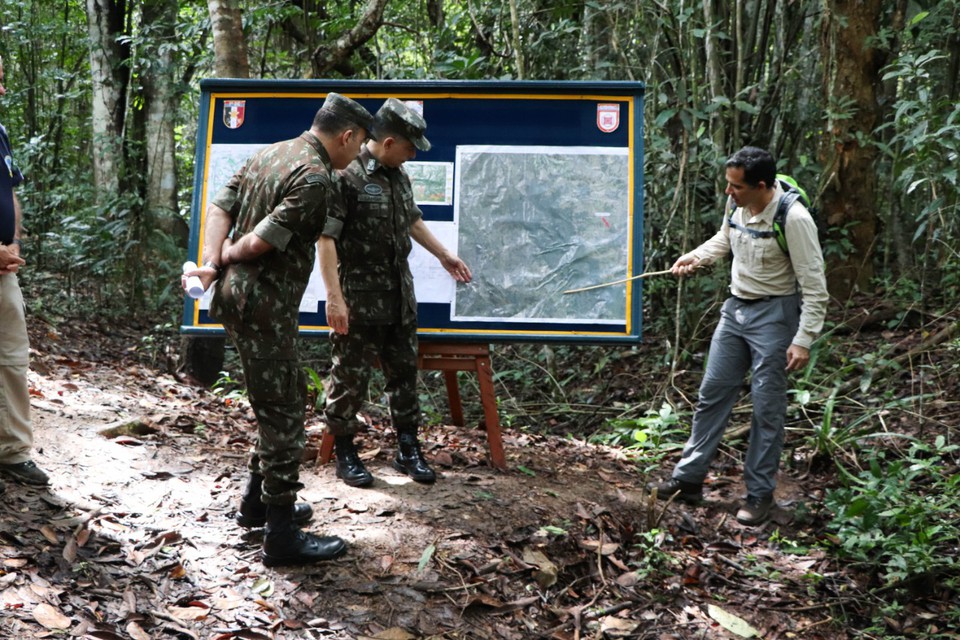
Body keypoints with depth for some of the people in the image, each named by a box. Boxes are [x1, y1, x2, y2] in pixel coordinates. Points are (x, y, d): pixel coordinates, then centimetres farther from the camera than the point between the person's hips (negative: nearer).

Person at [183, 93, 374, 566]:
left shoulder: (269, 154, 12)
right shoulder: (316, 179, -18)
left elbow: (220, 207, 7)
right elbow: (260, 242, -21)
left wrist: (211, 262, -4)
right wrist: (226, 259, -2)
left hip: (236, 294, 10)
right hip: (264, 305, -10)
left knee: (279, 405, 22)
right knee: (283, 416, -2)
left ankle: (257, 503, 34)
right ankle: (281, 536, 6)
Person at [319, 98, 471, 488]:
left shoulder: (398, 175, 9)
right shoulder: (346, 176, -17)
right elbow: (326, 238, -20)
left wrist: (444, 255, 29)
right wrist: (334, 297, -23)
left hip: (400, 296, 8)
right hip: (360, 299, -8)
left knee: (404, 371, 14)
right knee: (350, 377, 4)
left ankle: (408, 450, 26)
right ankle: (345, 455, 19)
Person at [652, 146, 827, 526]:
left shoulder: (794, 219, -23)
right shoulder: (737, 204, -3)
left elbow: (814, 285, -18)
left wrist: (803, 340, -20)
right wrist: (696, 256, 3)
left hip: (774, 315, -7)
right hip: (736, 307, 7)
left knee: (767, 408, 1)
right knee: (712, 394, 10)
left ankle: (760, 494, 15)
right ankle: (689, 479, 21)